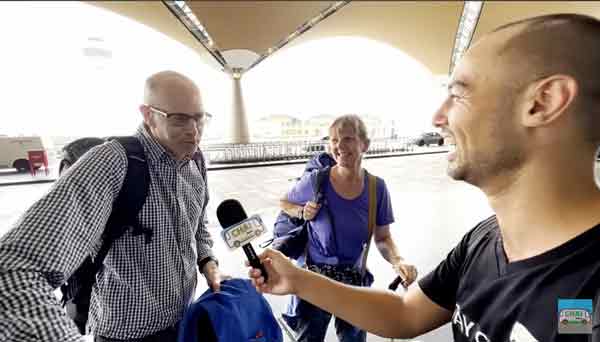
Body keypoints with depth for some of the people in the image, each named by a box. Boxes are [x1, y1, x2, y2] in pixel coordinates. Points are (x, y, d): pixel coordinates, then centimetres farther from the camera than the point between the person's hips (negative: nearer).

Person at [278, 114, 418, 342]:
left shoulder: (376, 188, -10)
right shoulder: (315, 181, -16)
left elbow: (382, 238, -1)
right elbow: (284, 203, 4)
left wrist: (398, 261, -20)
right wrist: (303, 212, -16)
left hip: (355, 279, 2)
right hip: (315, 277, -1)